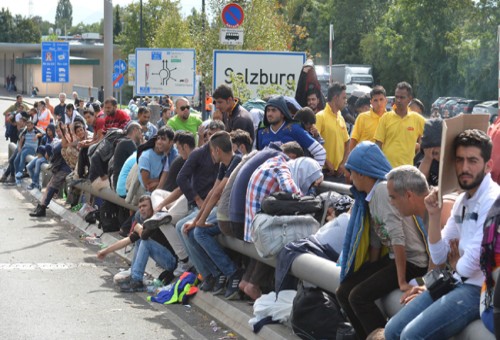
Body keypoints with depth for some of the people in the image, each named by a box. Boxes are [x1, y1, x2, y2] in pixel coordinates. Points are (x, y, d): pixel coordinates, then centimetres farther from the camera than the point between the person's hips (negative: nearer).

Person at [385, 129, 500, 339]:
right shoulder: (462, 200, 13)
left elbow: (474, 261, -21)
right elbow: (439, 257, 11)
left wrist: (456, 266, 3)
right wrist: (434, 216, -3)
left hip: (481, 289, -9)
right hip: (457, 282, 9)